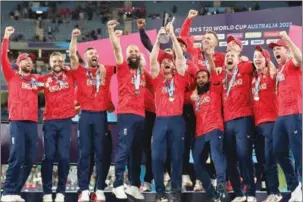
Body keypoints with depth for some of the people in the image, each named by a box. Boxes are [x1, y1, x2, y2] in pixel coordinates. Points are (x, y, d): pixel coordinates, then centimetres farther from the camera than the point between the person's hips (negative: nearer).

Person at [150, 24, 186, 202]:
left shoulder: (179, 78, 9)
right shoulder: (157, 79, 11)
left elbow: (181, 57, 0)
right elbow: (152, 59, 0)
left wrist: (173, 36, -4)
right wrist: (159, 39, -6)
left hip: (177, 120, -1)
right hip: (161, 120, 1)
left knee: (177, 157, 2)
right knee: (157, 157, -4)